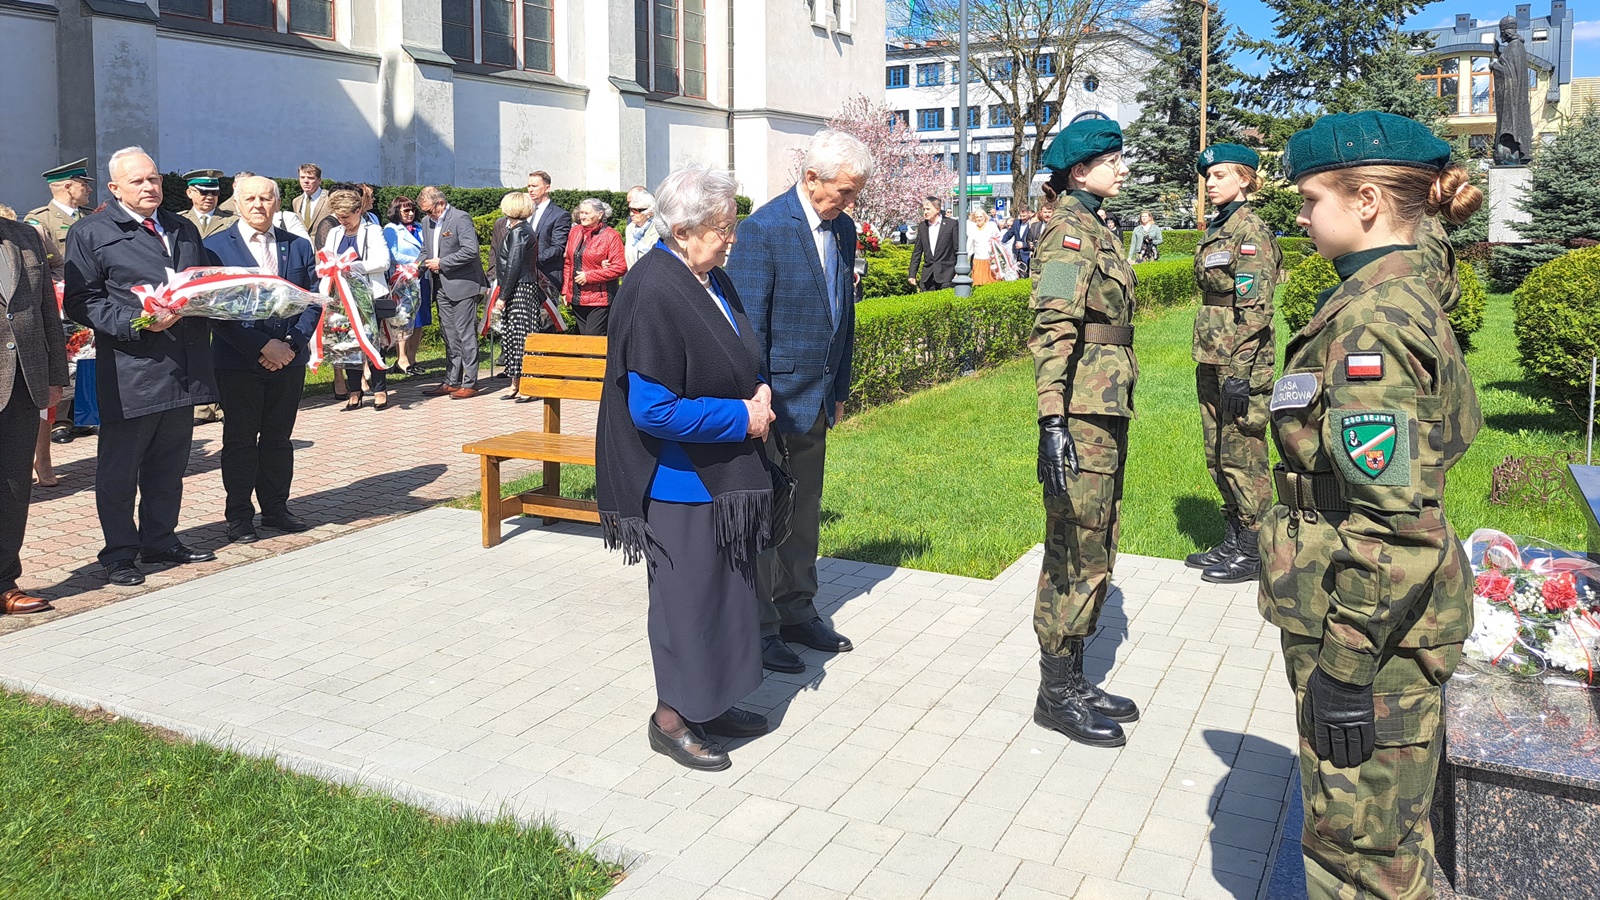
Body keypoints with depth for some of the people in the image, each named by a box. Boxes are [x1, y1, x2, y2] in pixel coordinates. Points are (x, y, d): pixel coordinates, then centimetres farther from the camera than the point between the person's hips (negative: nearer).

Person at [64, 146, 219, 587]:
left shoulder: (184, 229, 18)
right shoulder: (90, 233, -1)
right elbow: (81, 301, -7)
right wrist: (137, 321, -20)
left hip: (184, 366, 6)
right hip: (130, 369, -6)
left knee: (169, 463, 14)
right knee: (119, 467, 3)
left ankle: (160, 540, 26)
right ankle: (119, 553, 13)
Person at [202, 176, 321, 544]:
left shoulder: (299, 246, 9)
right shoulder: (216, 247, -2)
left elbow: (314, 300, 4)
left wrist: (292, 343, -10)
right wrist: (263, 346, -17)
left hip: (289, 359, 3)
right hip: (238, 362, -3)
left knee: (278, 438, 12)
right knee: (240, 440, 4)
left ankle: (275, 508, 23)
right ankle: (239, 516, 13)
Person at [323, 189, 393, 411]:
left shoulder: (373, 231, -1)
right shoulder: (335, 235, 16)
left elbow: (383, 262, -11)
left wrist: (354, 266, -19)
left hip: (370, 295, -5)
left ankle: (380, 390, 4)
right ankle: (355, 392, 10)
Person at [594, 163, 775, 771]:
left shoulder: (712, 280, 6)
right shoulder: (653, 294, -22)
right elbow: (654, 410, -25)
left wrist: (758, 396, -1)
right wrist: (742, 417, -18)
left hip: (722, 473, 9)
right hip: (680, 482, -9)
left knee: (723, 589, 18)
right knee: (686, 595, 4)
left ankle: (711, 703, 34)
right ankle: (672, 718, 22)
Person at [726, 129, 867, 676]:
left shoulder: (843, 230, 8)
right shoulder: (764, 229, -16)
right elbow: (748, 324, -17)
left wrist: (840, 389, 16)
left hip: (817, 399, 8)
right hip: (775, 395, -7)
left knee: (804, 512, 16)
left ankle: (797, 612, 30)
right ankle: (758, 628, 16)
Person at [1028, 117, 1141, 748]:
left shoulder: (1093, 226, 17)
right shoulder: (1069, 230, -12)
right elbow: (1052, 330, -22)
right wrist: (1053, 424, -30)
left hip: (1107, 411, 10)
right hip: (1084, 413, -10)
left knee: (1094, 550, 15)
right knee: (1076, 554, -2)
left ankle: (1073, 679, 26)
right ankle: (1056, 695, 11)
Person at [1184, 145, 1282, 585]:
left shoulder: (1251, 231, -12)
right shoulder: (1215, 230, 15)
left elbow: (1254, 310, -18)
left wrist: (1238, 374, -21)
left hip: (1240, 363, -9)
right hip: (1211, 359, 9)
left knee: (1242, 454, -2)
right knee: (1218, 454, 14)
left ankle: (1252, 552, 8)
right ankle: (1232, 542, 25)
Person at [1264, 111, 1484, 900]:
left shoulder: (1372, 318, -22)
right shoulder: (1402, 293, 9)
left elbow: (1388, 517, -26)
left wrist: (1343, 668, -21)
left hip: (1368, 621, -10)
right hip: (1392, 611, 10)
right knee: (1387, 835, 24)